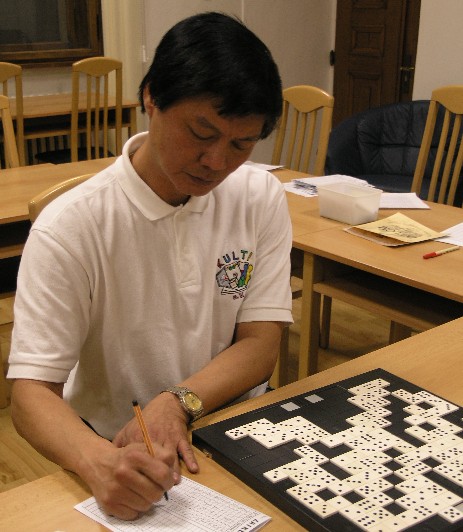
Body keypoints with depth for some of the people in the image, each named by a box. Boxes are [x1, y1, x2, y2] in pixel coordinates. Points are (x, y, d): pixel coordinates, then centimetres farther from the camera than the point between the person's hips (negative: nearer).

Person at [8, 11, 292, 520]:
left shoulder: (262, 198, -2)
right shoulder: (70, 228, -14)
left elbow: (260, 345, -3)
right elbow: (31, 391, -16)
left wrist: (178, 402, -21)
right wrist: (97, 460, -36)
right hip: (122, 453, -1)